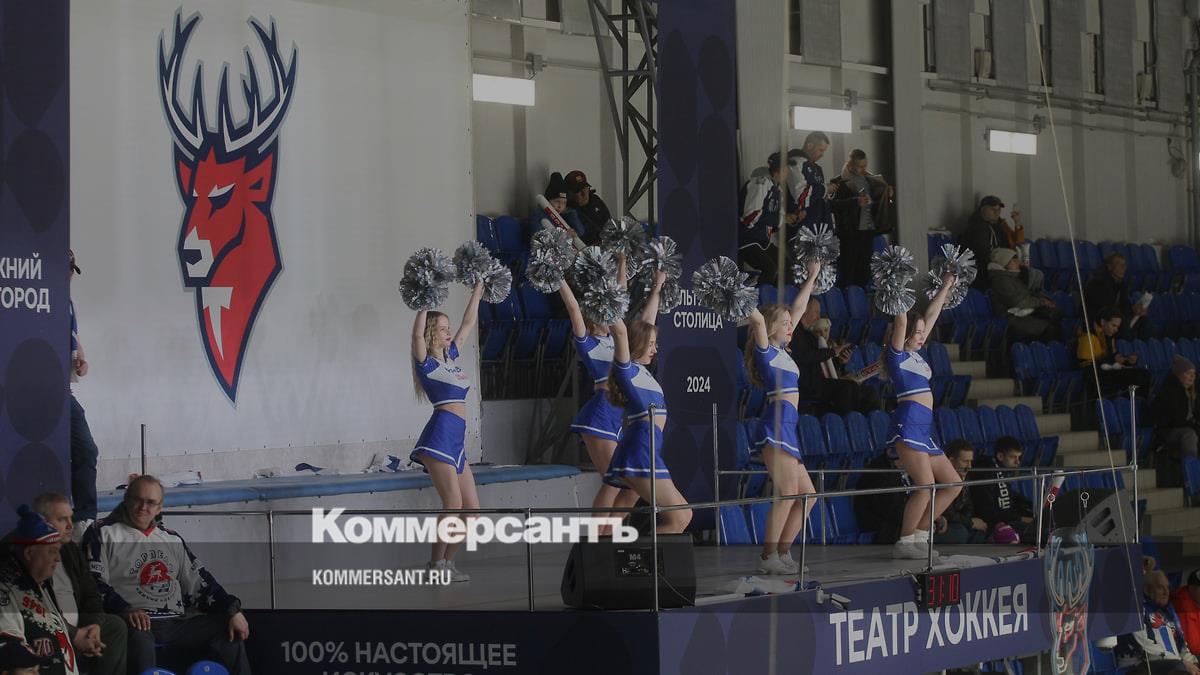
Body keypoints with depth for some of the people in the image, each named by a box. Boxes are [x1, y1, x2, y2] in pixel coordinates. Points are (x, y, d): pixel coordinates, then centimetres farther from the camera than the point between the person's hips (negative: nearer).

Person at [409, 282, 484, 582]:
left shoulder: (451, 357, 18)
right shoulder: (426, 363, -2)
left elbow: (468, 324, 25)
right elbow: (417, 333, -20)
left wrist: (478, 290, 24)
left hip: (456, 441, 8)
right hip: (440, 436, -8)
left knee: (472, 507, 4)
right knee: (453, 504, -11)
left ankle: (446, 561, 14)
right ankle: (436, 565, -2)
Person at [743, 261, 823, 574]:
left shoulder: (781, 350, 20)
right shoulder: (766, 350, -3)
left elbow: (798, 307, 28)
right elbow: (758, 319, -21)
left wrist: (812, 276, 32)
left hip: (787, 428, 10)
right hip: (776, 424, -10)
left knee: (806, 495, 8)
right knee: (787, 493, -14)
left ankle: (782, 553, 10)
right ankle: (768, 557, -14)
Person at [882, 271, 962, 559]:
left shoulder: (915, 354, 19)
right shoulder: (897, 354, -2)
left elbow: (931, 316, 25)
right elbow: (901, 323, -16)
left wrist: (946, 287, 28)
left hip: (924, 428, 10)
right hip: (908, 424, -10)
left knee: (952, 484, 8)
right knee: (926, 484, -17)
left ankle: (918, 535, 10)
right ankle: (905, 542, -10)